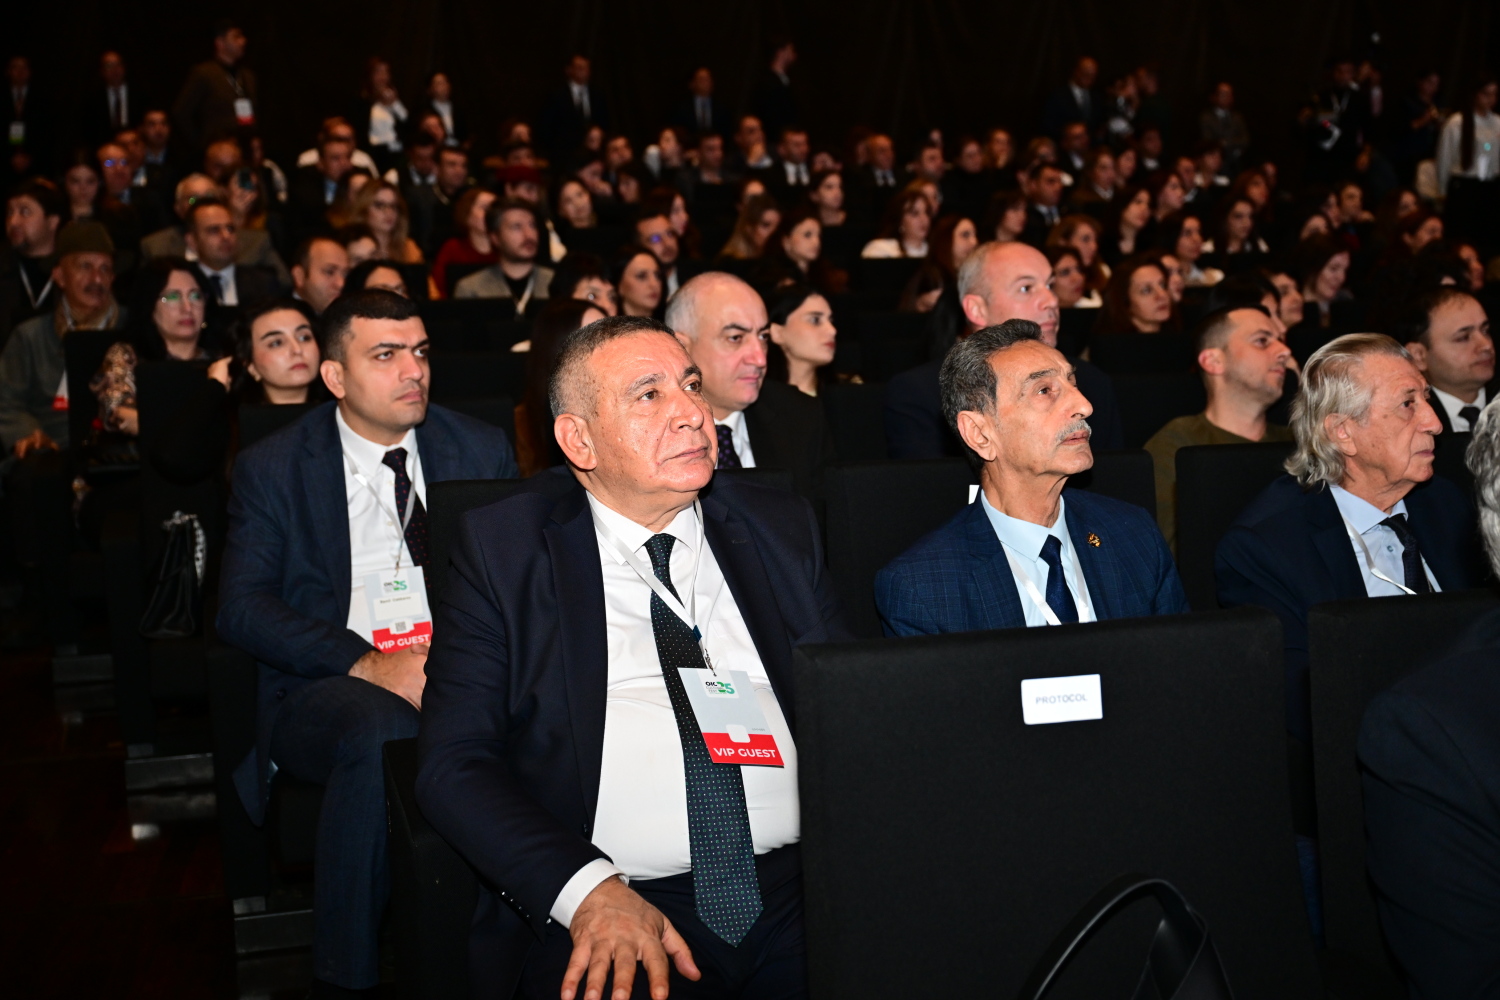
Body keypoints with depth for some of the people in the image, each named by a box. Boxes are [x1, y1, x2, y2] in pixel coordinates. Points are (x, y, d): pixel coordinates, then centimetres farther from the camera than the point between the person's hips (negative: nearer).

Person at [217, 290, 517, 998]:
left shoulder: (482, 451, 13)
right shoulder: (272, 469, 7)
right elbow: (243, 609, -3)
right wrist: (368, 666, -19)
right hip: (329, 687, -1)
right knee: (380, 732, -37)